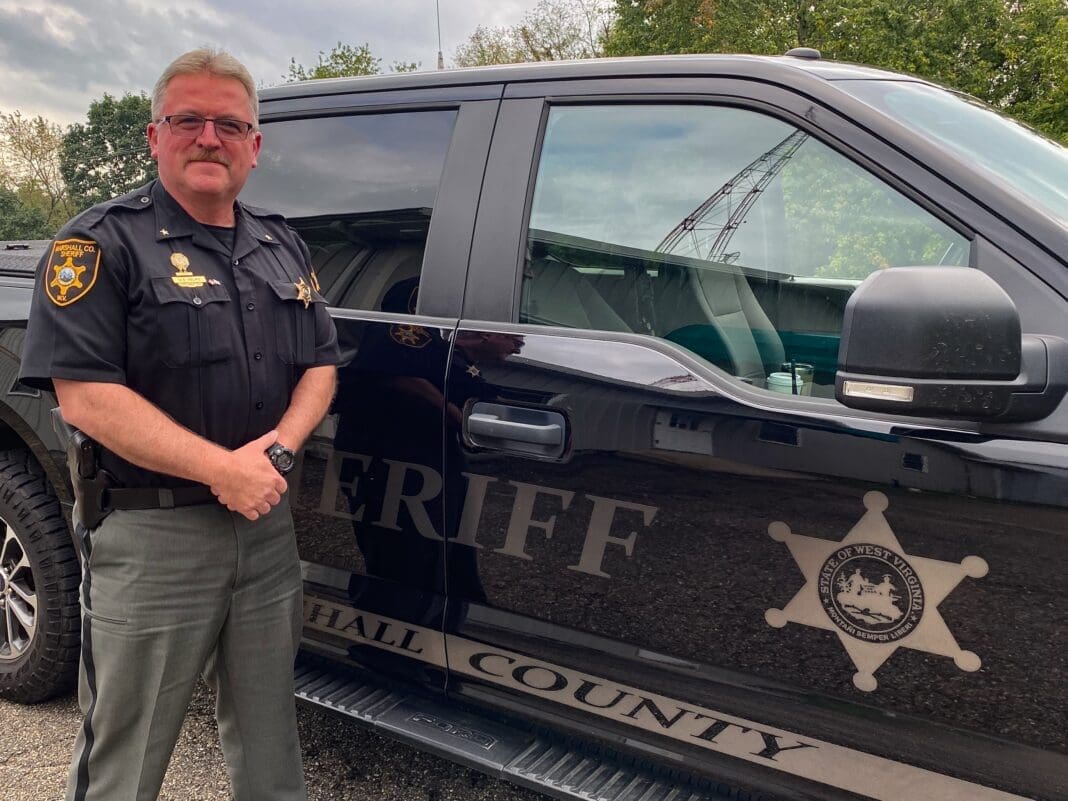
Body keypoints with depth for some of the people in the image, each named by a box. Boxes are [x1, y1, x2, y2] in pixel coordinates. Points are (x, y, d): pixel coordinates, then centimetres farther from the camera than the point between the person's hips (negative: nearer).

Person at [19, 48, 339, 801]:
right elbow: (84, 395, -17)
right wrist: (223, 469, -21)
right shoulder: (103, 243, -8)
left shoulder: (283, 247, 11)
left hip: (269, 526, 5)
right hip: (150, 535, -5)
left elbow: (320, 364, 10)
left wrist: (277, 449, -10)